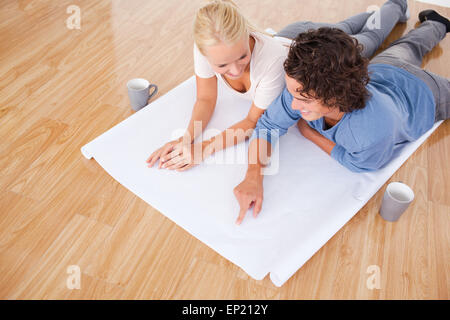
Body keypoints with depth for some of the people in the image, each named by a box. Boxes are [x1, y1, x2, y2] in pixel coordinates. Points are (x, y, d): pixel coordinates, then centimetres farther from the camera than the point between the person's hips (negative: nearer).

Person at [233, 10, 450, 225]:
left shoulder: (374, 132, -55)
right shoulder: (305, 89, -43)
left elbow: (356, 163, -33)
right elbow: (268, 125, -32)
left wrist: (309, 133, -32)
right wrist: (254, 176, -48)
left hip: (422, 92, -4)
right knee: (406, 48, 40)